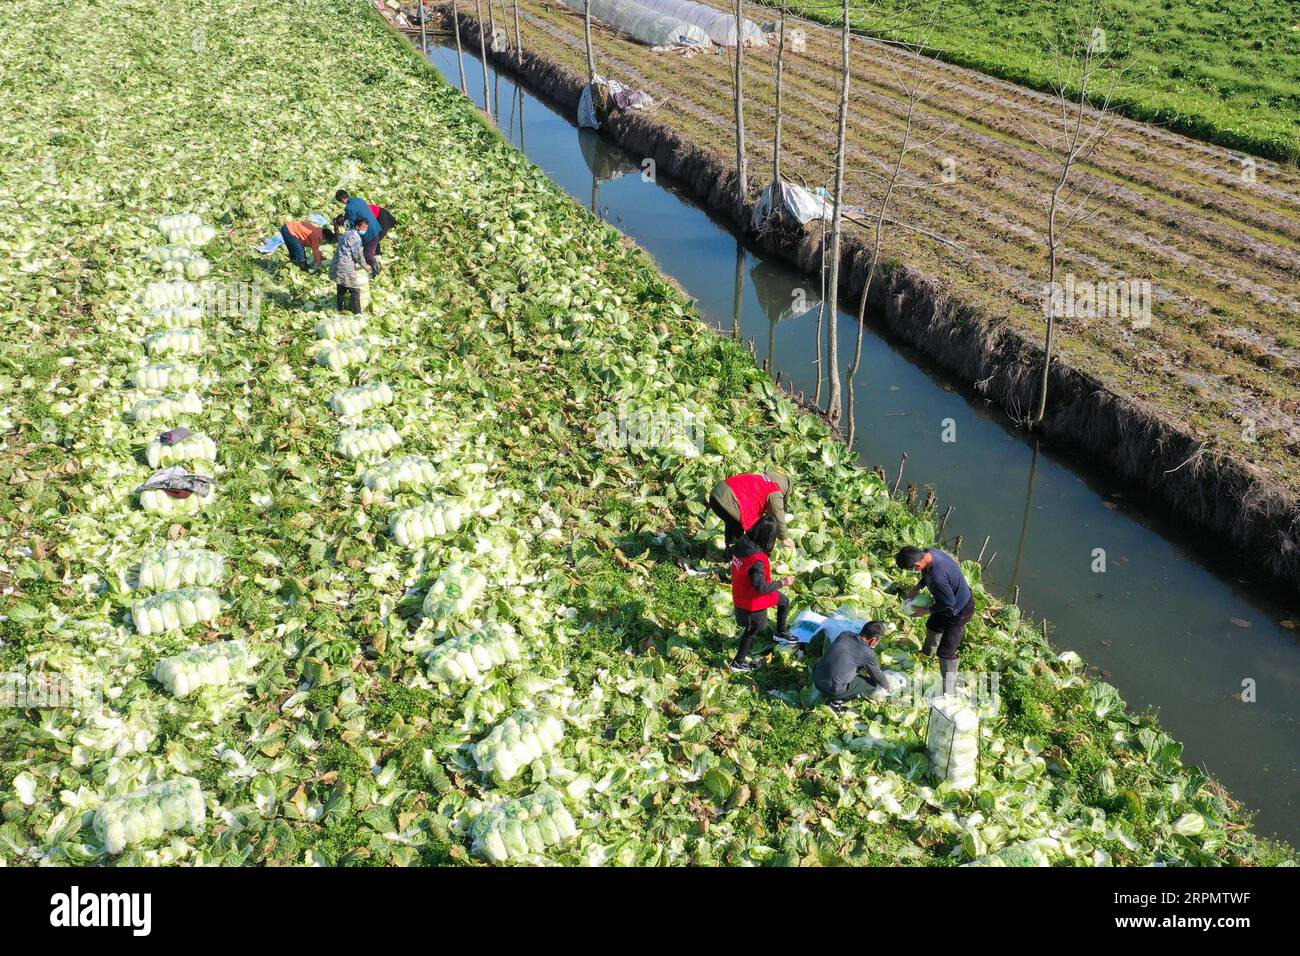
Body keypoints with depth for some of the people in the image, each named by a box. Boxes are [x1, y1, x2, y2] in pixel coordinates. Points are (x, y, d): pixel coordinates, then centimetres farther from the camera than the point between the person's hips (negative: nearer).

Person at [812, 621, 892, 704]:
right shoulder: (868, 654, -11)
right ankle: (837, 699, 4)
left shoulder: (845, 634, 5)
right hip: (833, 689, -7)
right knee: (874, 684, 8)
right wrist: (887, 687, 27)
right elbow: (878, 676, 6)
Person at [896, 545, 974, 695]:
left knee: (946, 651, -4)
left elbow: (948, 603, -28)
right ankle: (926, 654, 61)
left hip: (960, 610, -9)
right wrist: (916, 588, -2)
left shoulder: (938, 577, -44)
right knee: (932, 626, 32)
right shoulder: (928, 552, -18)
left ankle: (948, 692, 10)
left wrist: (925, 611, -16)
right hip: (950, 600, 9)